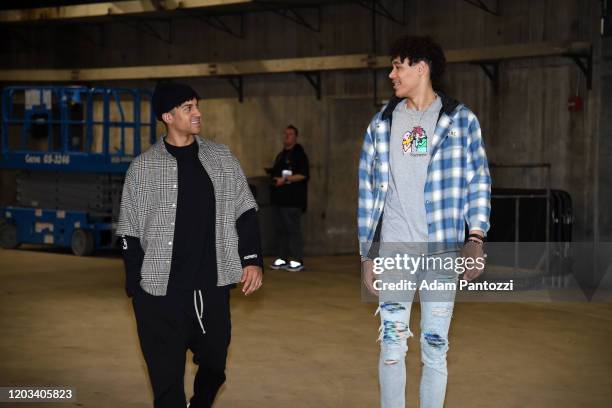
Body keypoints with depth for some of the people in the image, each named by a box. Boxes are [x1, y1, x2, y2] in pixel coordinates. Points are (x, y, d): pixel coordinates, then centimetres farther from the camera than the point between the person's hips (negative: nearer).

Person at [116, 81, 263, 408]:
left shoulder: (221, 158, 6)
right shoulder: (143, 167, -1)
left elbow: (244, 211, 11)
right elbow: (130, 233, 2)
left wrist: (252, 259, 0)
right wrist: (136, 287, -3)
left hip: (213, 288, 3)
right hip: (160, 294, -3)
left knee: (213, 368, 12)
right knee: (167, 381, -1)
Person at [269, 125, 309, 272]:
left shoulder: (299, 154, -5)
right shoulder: (281, 155, 20)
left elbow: (302, 175, -14)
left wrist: (285, 179, -18)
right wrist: (275, 179, 11)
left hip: (293, 199, -9)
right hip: (279, 197, 9)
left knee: (293, 229, -9)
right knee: (281, 229, 9)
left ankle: (297, 260, -8)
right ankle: (282, 258, 14)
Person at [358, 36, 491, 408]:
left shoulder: (461, 119, 2)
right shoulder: (382, 123, 9)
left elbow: (478, 182, 2)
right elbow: (368, 191, 10)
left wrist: (476, 238, -11)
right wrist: (368, 254, 7)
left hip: (442, 251, -2)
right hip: (393, 251, 2)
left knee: (436, 347, 4)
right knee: (392, 345, 4)